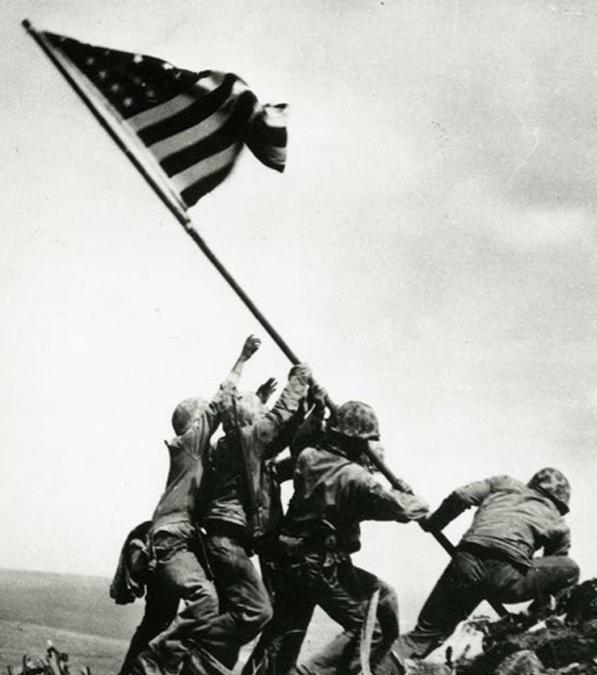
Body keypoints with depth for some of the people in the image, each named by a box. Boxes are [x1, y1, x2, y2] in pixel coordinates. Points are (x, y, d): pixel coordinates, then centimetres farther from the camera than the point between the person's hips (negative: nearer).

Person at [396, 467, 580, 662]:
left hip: (467, 563, 3)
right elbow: (549, 573, 32)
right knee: (570, 570, 20)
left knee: (427, 631, 17)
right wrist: (536, 612, 44)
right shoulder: (558, 525, 27)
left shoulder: (503, 484, 30)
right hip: (507, 576, -2)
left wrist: (433, 524, 29)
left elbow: (461, 496, 16)